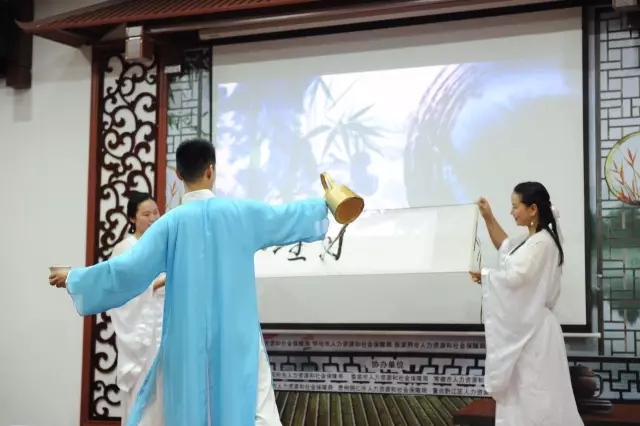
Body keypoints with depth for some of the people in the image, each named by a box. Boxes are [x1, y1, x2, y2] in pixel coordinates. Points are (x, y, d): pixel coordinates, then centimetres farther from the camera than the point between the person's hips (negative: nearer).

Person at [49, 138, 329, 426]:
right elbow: (289, 217, 14)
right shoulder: (243, 213, -1)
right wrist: (325, 203, 33)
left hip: (187, 340, 0)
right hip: (234, 339, 0)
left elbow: (131, 268, -7)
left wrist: (74, 277, 6)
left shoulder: (171, 222, -4)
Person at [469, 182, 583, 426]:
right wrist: (489, 218, 22)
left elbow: (514, 277, -21)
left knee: (535, 396, -4)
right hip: (522, 327, 10)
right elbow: (506, 248, 30)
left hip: (532, 329, -10)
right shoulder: (531, 240, 12)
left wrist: (484, 275, -5)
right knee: (523, 395, 16)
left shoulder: (542, 242, -18)